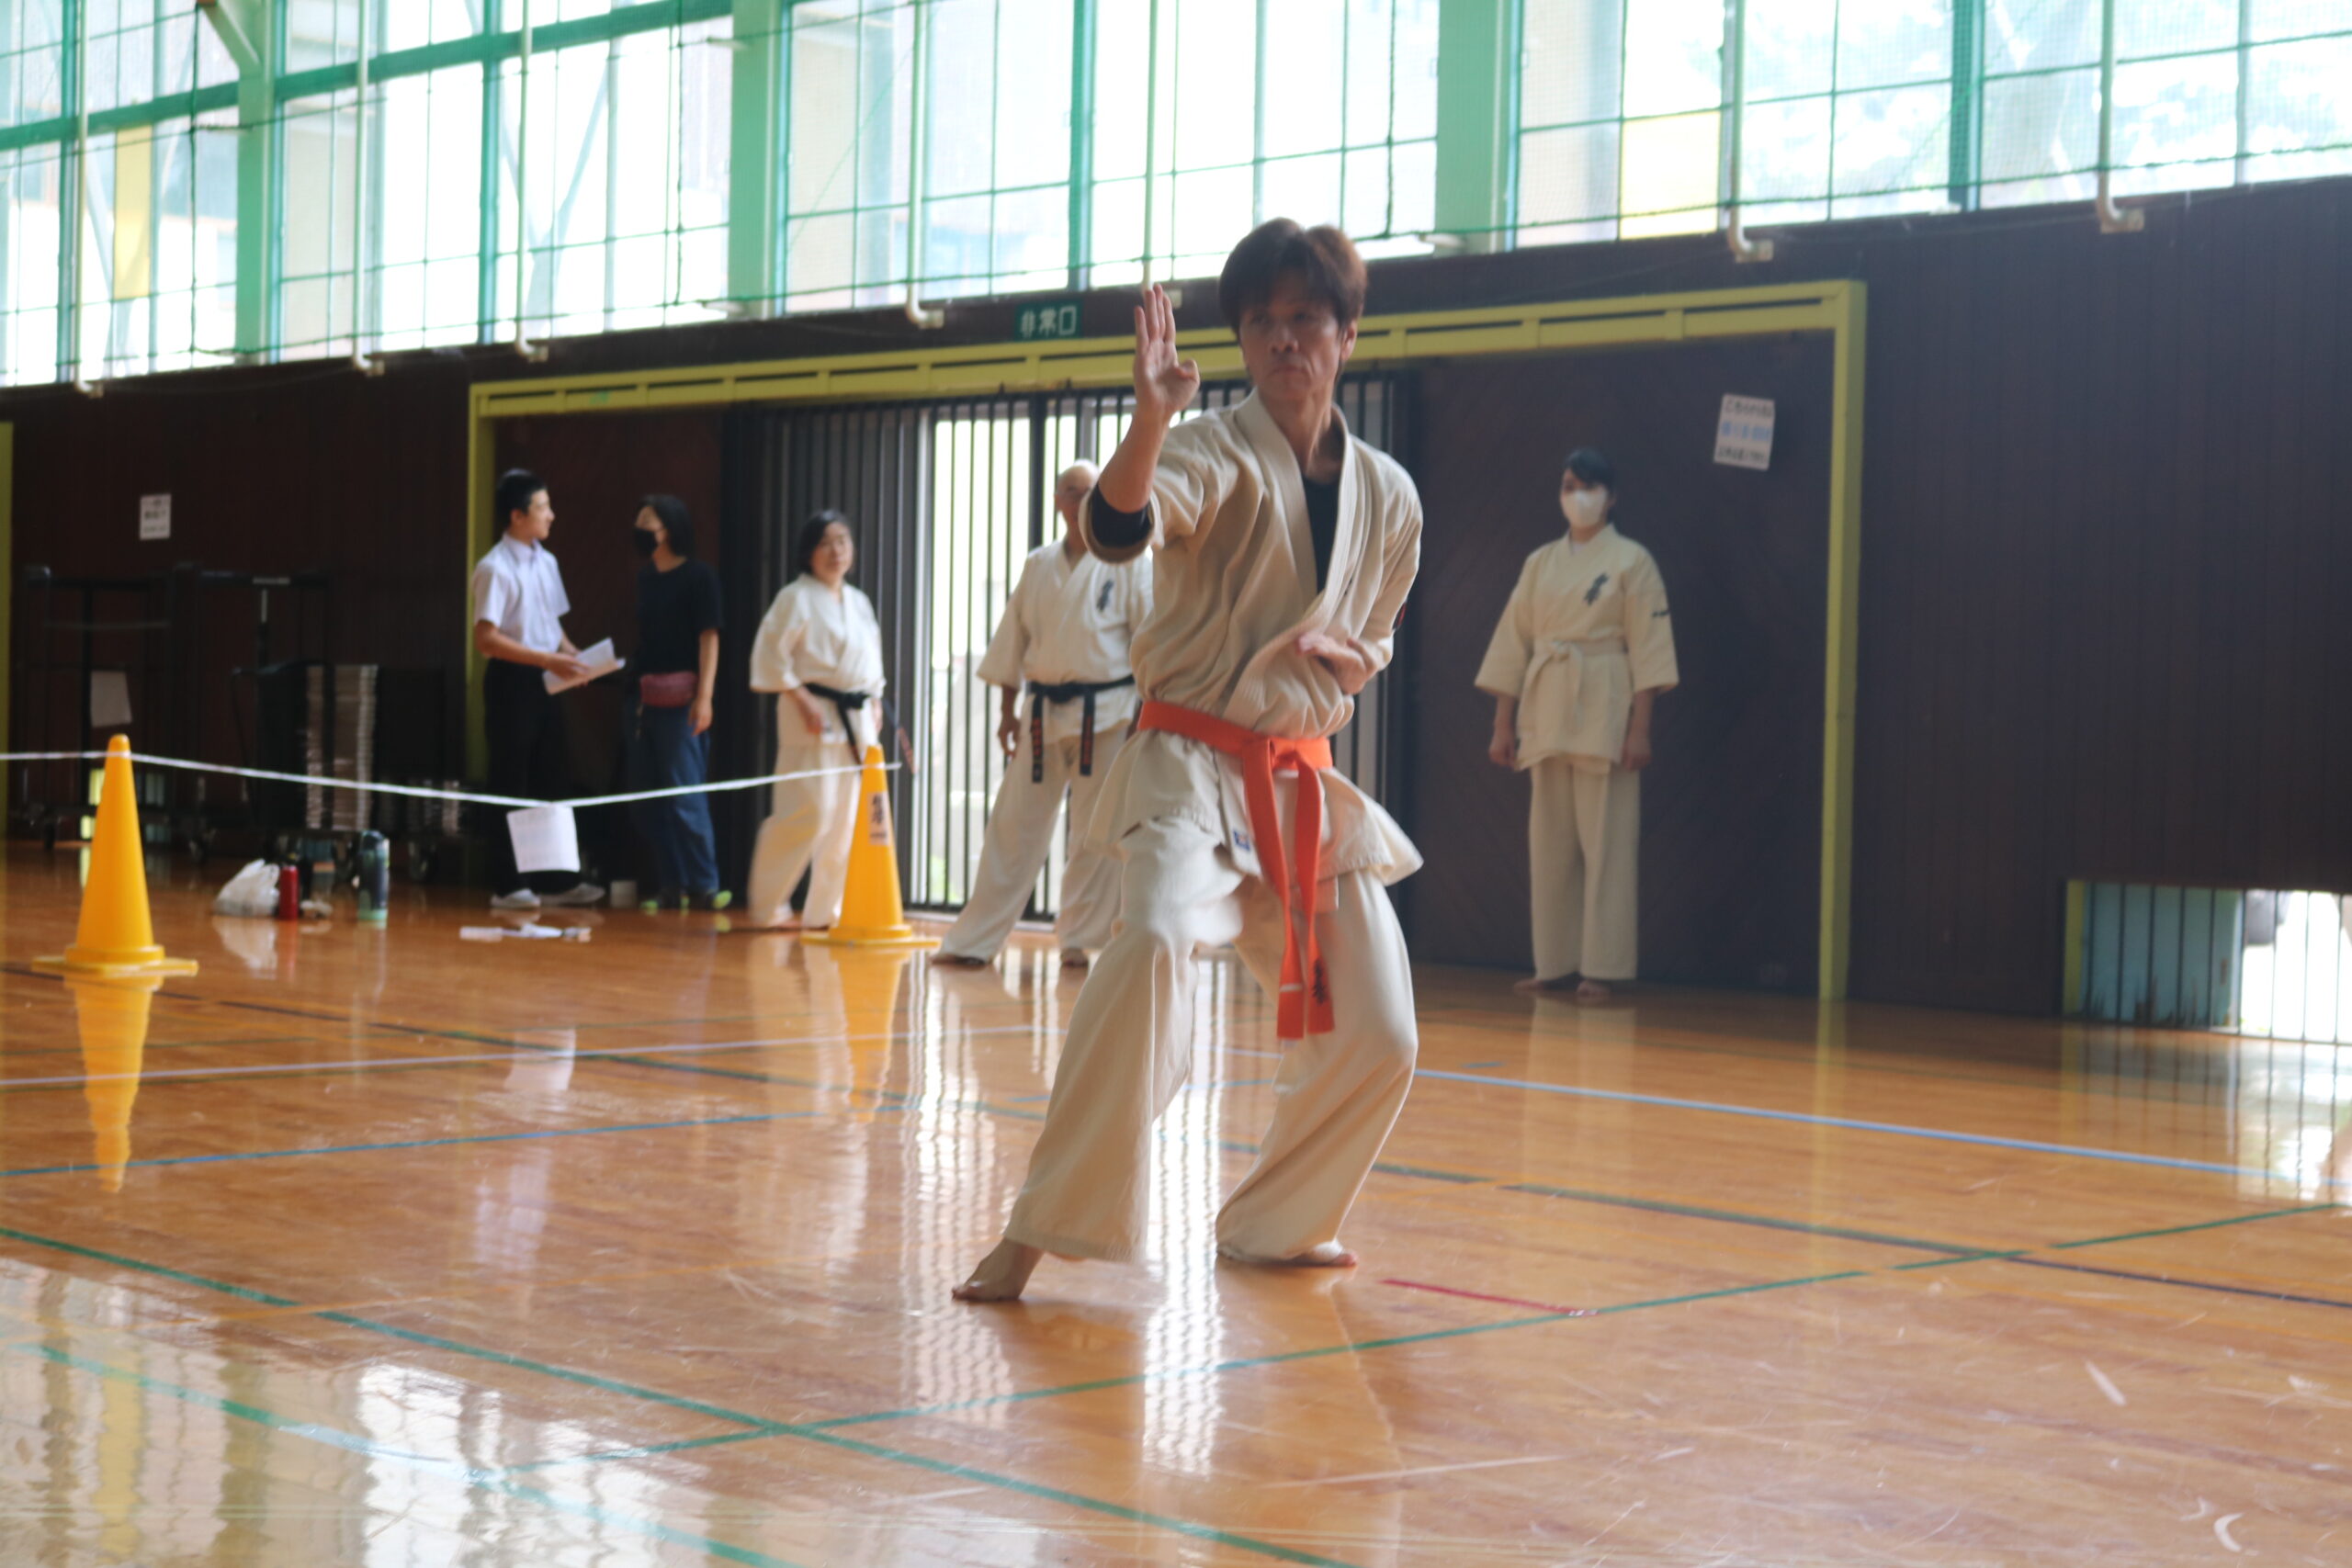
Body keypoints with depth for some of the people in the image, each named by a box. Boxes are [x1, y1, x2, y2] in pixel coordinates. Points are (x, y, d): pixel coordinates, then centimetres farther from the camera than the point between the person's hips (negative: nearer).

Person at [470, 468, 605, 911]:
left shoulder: (546, 562, 11)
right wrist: (548, 660, -22)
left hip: (545, 682, 8)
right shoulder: (496, 568, -14)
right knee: (510, 786, -2)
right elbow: (486, 638, -20)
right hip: (512, 681, -8)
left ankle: (553, 880, 19)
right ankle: (507, 886, 5)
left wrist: (572, 654, 0)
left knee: (550, 779, 12)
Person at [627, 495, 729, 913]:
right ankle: (670, 886, 13)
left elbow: (709, 638, -8)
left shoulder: (699, 576, -4)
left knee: (684, 795, -8)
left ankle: (703, 885, -2)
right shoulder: (644, 577, 14)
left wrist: (704, 696, -15)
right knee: (646, 796, 6)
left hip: (681, 700, -7)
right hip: (645, 697, 7)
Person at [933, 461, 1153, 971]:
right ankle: (974, 941, 7)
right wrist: (1007, 708, 9)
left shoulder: (1126, 562, -2)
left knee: (1096, 834, 1)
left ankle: (1079, 942, 13)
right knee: (1014, 826, 3)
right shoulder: (1039, 566, 9)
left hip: (1107, 714, -3)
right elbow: (1013, 640, 14)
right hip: (1044, 713, 3)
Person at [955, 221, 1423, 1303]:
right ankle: (1039, 1233, -26)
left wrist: (1347, 662, -1)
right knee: (1156, 945, -34)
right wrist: (1152, 419, -50)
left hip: (1306, 786, 6)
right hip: (1191, 773, -6)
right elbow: (1120, 523, -30)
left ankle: (1273, 1224, 30)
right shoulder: (1215, 454, -8)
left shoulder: (1388, 495, 7)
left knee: (1374, 1040, 4)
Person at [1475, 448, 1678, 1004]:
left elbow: (1647, 648, -5)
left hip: (1603, 711, -5)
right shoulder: (1540, 563, 13)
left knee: (1605, 842, -5)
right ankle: (1555, 963, 12)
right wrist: (1503, 725, 8)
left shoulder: (1631, 561, 0)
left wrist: (1640, 728, -12)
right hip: (1546, 711, 5)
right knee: (1550, 843, 6)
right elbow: (1513, 645, 13)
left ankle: (1600, 968, -3)